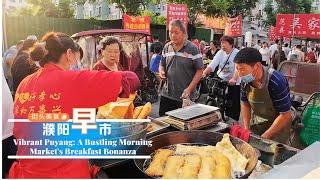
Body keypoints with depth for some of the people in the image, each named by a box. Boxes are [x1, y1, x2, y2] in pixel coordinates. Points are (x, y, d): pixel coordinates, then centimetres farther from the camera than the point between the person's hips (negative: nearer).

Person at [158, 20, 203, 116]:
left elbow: (199, 70, -6)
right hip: (167, 95, 4)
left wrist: (189, 89, -15)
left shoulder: (192, 49, -7)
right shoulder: (166, 47, 8)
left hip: (185, 97, -4)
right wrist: (161, 71, -5)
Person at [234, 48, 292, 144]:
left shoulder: (276, 82, -29)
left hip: (278, 124, -4)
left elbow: (285, 116, -24)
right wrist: (246, 129, -5)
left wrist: (264, 138, -22)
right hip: (256, 123, 5)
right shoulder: (245, 80, -13)